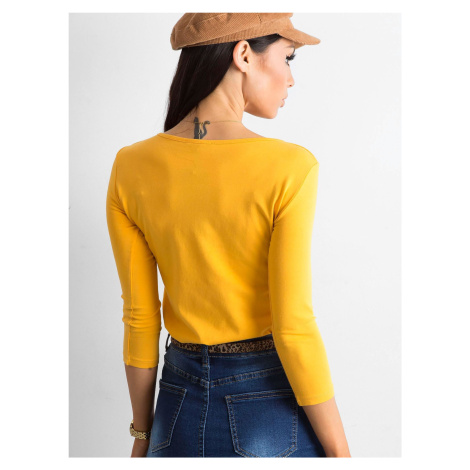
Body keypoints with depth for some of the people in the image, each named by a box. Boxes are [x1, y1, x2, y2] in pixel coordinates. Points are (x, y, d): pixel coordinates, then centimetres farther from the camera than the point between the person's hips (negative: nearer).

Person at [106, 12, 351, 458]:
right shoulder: (288, 168, -19)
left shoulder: (130, 168, -7)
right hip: (274, 404, -3)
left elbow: (140, 317, -2)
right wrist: (341, 455, -7)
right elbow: (292, 326, -19)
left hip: (183, 405, 4)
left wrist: (142, 433, 10)